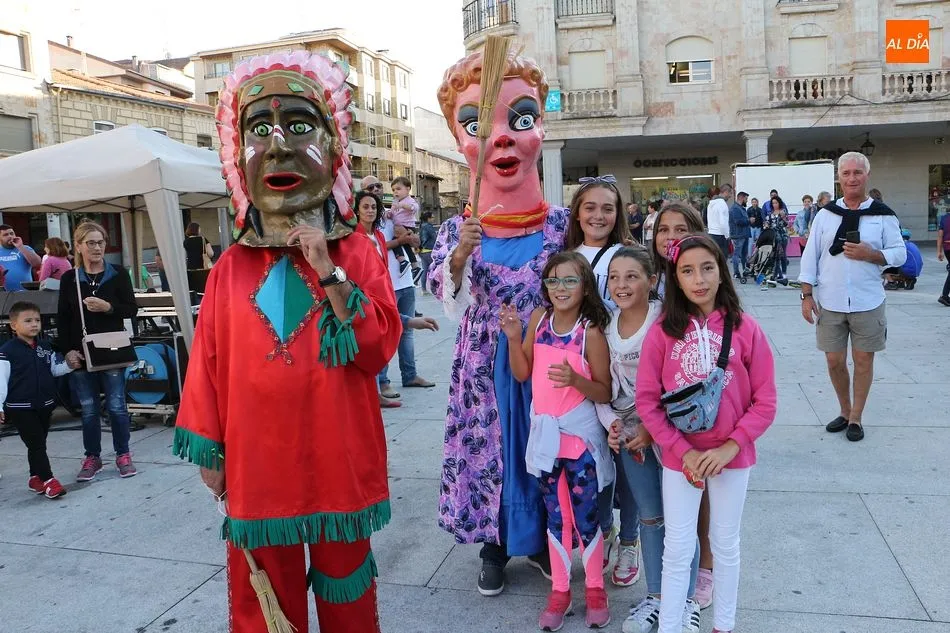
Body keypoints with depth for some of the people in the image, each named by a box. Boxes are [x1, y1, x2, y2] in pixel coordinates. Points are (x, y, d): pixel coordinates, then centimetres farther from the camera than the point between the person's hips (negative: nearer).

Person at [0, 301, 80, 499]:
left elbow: (54, 369, 16)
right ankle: (47, 480, -2)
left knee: (39, 443, 15)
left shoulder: (45, 346, 6)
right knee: (36, 444, -6)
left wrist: (68, 365, -4)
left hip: (45, 405, 6)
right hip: (20, 408, -6)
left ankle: (35, 478, 28)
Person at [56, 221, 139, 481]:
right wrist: (67, 350, -6)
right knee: (88, 409, 9)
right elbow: (62, 319, 4)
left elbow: (132, 309, -2)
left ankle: (123, 455, 17)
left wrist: (108, 307, -19)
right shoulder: (69, 278, 4)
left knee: (116, 406, 3)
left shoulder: (118, 274, -1)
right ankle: (92, 457, 22)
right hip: (80, 353, 2)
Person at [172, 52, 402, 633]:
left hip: (338, 457, -1)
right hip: (257, 459, 1)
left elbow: (380, 348, -13)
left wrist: (329, 272, -20)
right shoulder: (231, 268, -1)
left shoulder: (357, 253, -4)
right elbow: (210, 363, 4)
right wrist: (207, 448, 7)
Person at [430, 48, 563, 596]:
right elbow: (445, 296, -13)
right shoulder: (457, 229, -3)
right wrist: (459, 257, -30)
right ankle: (494, 546, 27)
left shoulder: (559, 223, -2)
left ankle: (539, 537, 33)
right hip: (486, 360, 0)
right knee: (489, 441, 7)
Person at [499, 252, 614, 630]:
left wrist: (575, 379, -30)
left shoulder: (591, 331, -14)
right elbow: (522, 374, 4)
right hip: (545, 432, 4)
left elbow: (605, 392, -11)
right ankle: (560, 590, 30)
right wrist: (513, 338, -11)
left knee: (585, 516, 8)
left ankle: (594, 588, 29)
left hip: (581, 434, -4)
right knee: (555, 516, 15)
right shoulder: (539, 319, -1)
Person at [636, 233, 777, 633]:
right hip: (679, 457, -1)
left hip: (731, 455, 1)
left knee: (726, 544, 18)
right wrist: (684, 452, -13)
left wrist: (730, 447, -14)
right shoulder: (662, 332, -9)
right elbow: (647, 401, -8)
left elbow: (765, 401, -6)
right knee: (677, 548, 10)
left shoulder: (745, 329, -8)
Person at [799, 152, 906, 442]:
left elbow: (899, 253, 1)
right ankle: (845, 411, 29)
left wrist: (870, 254, -18)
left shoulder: (883, 215, 0)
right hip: (830, 303, 2)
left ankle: (856, 418, 21)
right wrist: (807, 295, -2)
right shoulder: (826, 213, 4)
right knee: (834, 361, 8)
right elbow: (810, 256, 3)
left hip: (867, 303, -1)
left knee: (863, 360, 7)